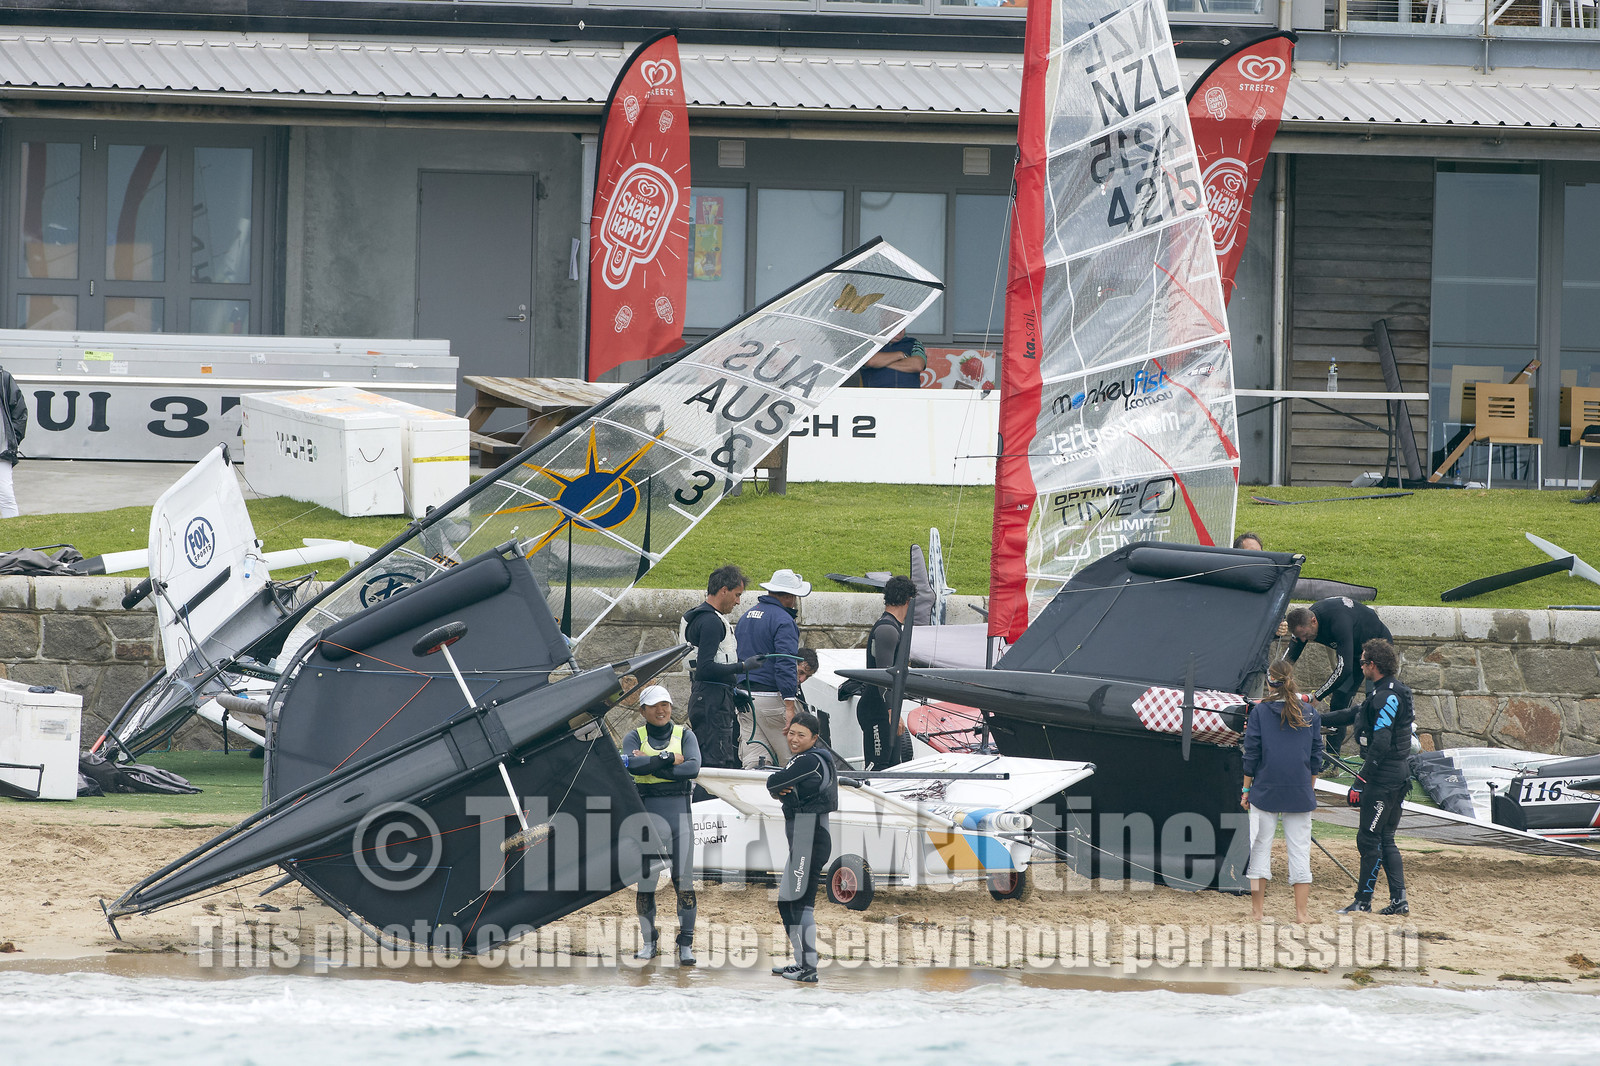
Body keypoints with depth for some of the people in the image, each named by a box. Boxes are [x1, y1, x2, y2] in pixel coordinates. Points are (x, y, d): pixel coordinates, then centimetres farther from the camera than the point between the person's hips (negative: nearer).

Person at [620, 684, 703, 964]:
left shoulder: (684, 735, 9)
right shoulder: (635, 738, 8)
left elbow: (693, 768, -9)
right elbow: (634, 766, -13)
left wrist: (650, 764, -11)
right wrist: (669, 759, -13)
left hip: (680, 810, 0)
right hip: (649, 812, 0)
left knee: (684, 882, -3)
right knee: (645, 881, 0)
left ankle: (686, 945, 1)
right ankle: (648, 942, 12)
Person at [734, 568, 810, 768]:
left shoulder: (746, 617, 17)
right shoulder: (783, 621, -11)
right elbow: (786, 664, -19)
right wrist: (789, 707, -23)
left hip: (744, 698, 8)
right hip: (770, 698, -8)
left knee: (752, 761, 2)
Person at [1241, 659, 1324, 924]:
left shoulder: (1260, 712, -5)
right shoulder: (1310, 713, 2)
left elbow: (1251, 754, -4)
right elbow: (1316, 755, 7)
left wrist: (1246, 790, 4)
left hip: (1265, 792, -2)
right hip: (1300, 793, 2)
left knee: (1260, 847, 7)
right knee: (1299, 849, 6)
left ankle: (1258, 908, 10)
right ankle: (1302, 910, 5)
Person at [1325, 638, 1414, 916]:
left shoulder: (1386, 696, -17)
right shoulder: (1390, 691, 15)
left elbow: (1381, 743, -24)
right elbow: (1356, 714, 27)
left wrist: (1362, 778, -23)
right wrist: (1319, 719, 32)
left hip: (1384, 777, -10)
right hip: (1398, 776, 10)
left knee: (1369, 839, -3)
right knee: (1385, 839, 12)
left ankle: (1363, 900, 1)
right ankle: (1399, 899, 8)